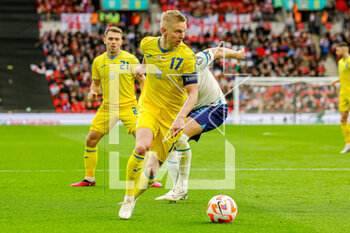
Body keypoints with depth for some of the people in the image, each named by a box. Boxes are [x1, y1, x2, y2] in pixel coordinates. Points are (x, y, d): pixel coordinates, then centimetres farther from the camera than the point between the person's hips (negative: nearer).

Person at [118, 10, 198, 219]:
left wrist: (181, 117, -30)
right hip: (149, 107, 1)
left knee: (156, 161, 0)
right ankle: (128, 199, -8)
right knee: (141, 147, -25)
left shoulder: (186, 56, -15)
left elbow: (193, 92, -16)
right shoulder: (147, 44, -4)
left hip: (173, 113, -1)